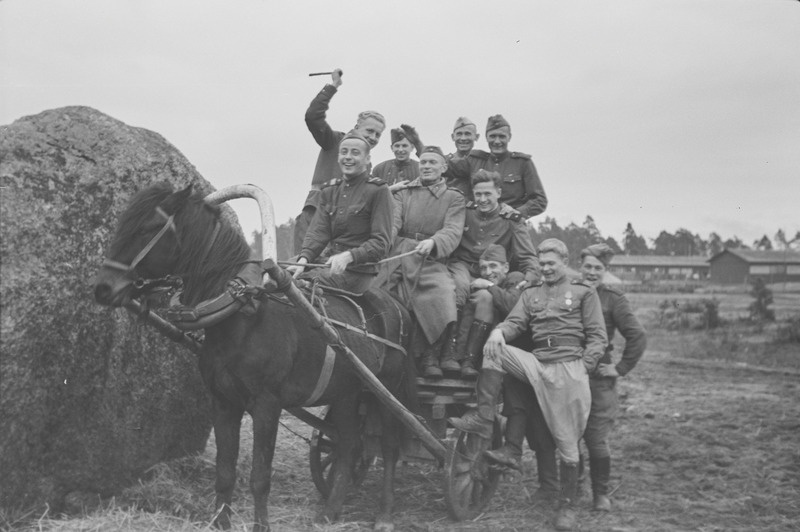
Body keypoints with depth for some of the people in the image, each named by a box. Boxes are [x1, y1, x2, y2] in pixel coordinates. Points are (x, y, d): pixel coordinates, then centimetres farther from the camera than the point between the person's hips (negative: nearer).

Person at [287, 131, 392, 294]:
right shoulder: (329, 191, 18)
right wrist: (304, 259, -16)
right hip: (327, 261, 6)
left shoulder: (378, 191, -2)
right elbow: (318, 232, 5)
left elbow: (381, 242, -10)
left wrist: (348, 256, -27)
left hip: (358, 270, -6)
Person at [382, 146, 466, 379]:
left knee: (443, 292, -28)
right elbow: (392, 222, 5)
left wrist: (432, 242, -24)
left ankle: (430, 356, -10)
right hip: (399, 256, 2)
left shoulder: (454, 198, 15)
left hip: (432, 261, -2)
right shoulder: (403, 193, 21)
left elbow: (452, 232, -2)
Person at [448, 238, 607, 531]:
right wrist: (498, 331, -19)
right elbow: (516, 322, 5)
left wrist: (583, 368, -10)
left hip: (569, 366, -4)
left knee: (567, 440, -2)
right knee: (494, 351, -18)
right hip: (536, 362, 4)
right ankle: (484, 418, -16)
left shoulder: (584, 292, 9)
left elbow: (597, 336, 3)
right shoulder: (531, 293, 20)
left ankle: (567, 505, 12)